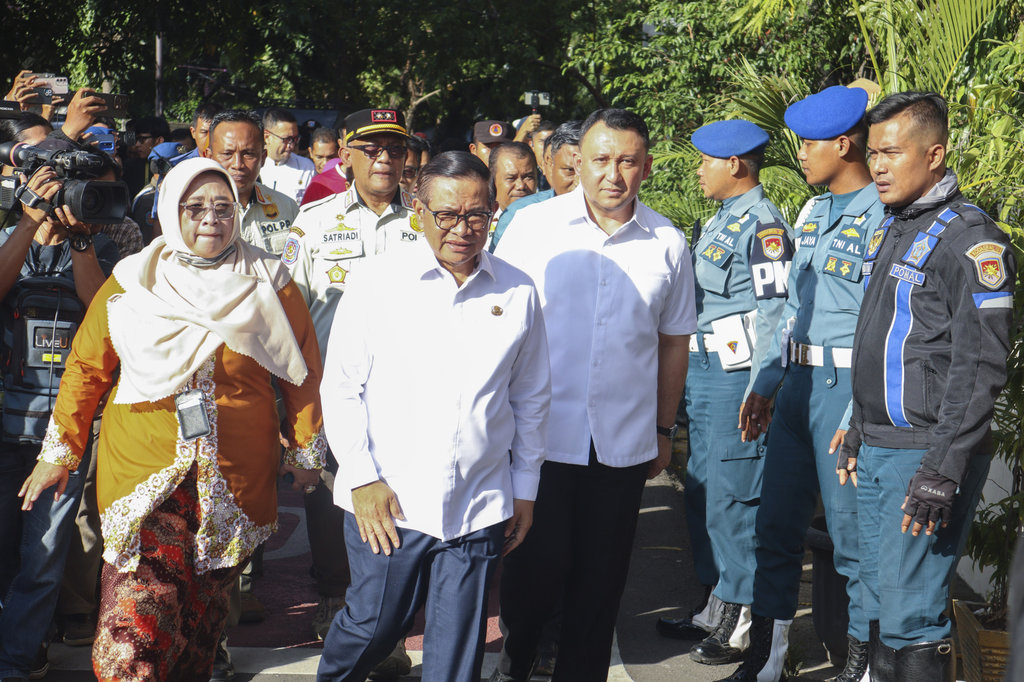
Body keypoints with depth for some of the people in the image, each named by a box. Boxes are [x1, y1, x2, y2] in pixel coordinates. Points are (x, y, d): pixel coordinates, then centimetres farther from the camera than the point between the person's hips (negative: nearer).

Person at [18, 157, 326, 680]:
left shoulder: (268, 285, 4)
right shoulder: (130, 285, 4)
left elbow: (303, 369, 10)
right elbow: (86, 368, 10)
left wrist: (306, 451, 12)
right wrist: (60, 451, 9)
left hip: (236, 478, 1)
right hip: (141, 474, -1)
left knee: (203, 613, 8)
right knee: (135, 622, -12)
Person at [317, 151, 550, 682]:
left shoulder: (517, 293, 4)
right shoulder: (380, 281, -2)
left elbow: (531, 398, 14)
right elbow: (341, 389, 2)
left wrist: (525, 488, 14)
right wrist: (361, 478, -4)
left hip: (479, 511, 2)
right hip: (384, 502, -2)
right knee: (372, 625, 7)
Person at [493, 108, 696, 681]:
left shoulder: (667, 243, 3)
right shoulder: (533, 225, -2)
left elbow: (674, 342, 12)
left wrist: (664, 430, 14)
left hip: (624, 442, 2)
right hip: (541, 435, -2)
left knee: (600, 579, 10)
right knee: (538, 564, 3)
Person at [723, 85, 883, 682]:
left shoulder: (882, 216, -12)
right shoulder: (815, 212, 15)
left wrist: (858, 414, -20)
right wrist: (765, 383, 20)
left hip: (847, 385, -9)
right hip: (798, 384, 9)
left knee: (852, 532, -1)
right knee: (777, 526, 12)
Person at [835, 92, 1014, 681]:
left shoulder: (971, 240, -13)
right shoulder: (890, 230, 15)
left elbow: (981, 369, -18)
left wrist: (942, 473, -22)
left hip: (927, 453, -9)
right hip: (876, 451, 9)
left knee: (910, 616, -8)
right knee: (880, 607, 13)